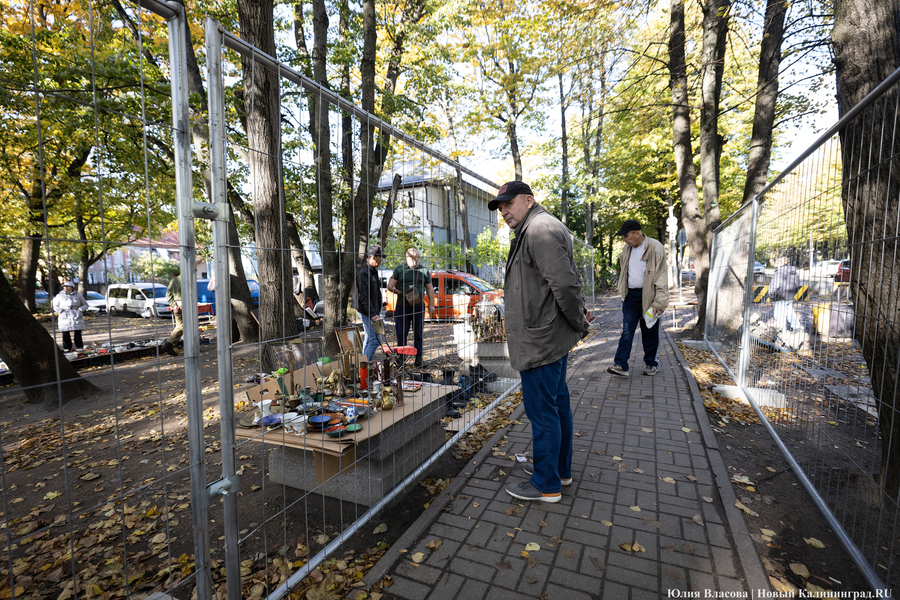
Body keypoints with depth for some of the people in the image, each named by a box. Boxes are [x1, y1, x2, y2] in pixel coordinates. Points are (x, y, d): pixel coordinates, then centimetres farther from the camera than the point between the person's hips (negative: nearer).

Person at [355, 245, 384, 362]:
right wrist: (372, 314, -25)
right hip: (367, 312, -10)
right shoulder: (362, 273, -19)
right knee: (375, 339, -8)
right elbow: (364, 297, -23)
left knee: (369, 338, 16)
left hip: (374, 310, 10)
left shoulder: (373, 270, 13)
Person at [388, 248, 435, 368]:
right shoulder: (399, 270, 7)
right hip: (402, 307, 0)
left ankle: (419, 357, 11)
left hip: (418, 307, 0)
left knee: (419, 334, 3)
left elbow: (430, 289, 11)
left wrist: (432, 305, 4)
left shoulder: (424, 271, 10)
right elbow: (390, 285, 3)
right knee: (401, 334, 4)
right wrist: (394, 289, -20)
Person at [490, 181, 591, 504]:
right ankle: (561, 470, 35)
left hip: (541, 341, -11)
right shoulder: (534, 229, 19)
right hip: (550, 339, 11)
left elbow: (565, 284, -24)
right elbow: (567, 283, 20)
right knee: (558, 405, 19)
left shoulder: (540, 229, -16)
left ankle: (547, 484, 17)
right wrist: (580, 317, 12)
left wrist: (580, 323, -12)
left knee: (542, 411, 1)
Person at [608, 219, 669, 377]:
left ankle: (651, 363, 25)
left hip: (648, 296, -5)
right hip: (630, 295, 5)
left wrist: (658, 302, -18)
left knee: (649, 333, 8)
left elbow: (661, 277, -13)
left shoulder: (655, 248, -11)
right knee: (627, 330, -1)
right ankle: (621, 365, -3)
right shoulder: (627, 249, 9)